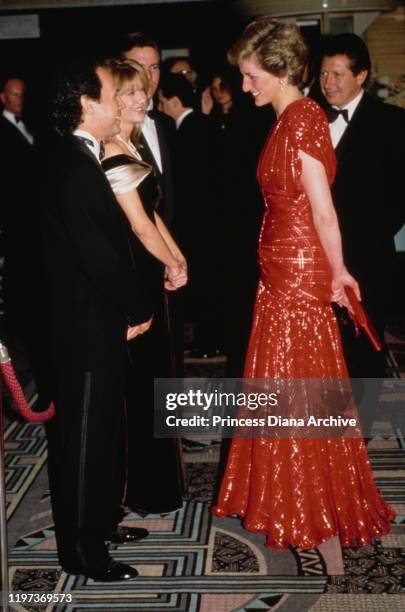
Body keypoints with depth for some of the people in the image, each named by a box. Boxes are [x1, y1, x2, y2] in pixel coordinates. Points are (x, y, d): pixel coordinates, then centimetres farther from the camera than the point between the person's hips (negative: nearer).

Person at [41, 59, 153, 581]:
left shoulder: (76, 161, 11)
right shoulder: (75, 169, -21)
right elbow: (98, 254, -24)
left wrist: (129, 306, 5)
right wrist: (139, 308, -10)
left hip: (93, 323, 10)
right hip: (86, 329, -10)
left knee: (100, 432, 20)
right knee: (84, 437, 2)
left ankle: (98, 523, 36)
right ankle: (80, 548, 17)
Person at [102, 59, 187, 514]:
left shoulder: (128, 146, 12)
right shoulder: (111, 152, -18)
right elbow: (139, 224, -19)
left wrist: (177, 258, 7)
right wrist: (173, 265, -6)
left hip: (147, 274, 10)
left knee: (150, 371, 18)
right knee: (141, 378, 0)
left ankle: (154, 477, 33)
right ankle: (146, 491, 15)